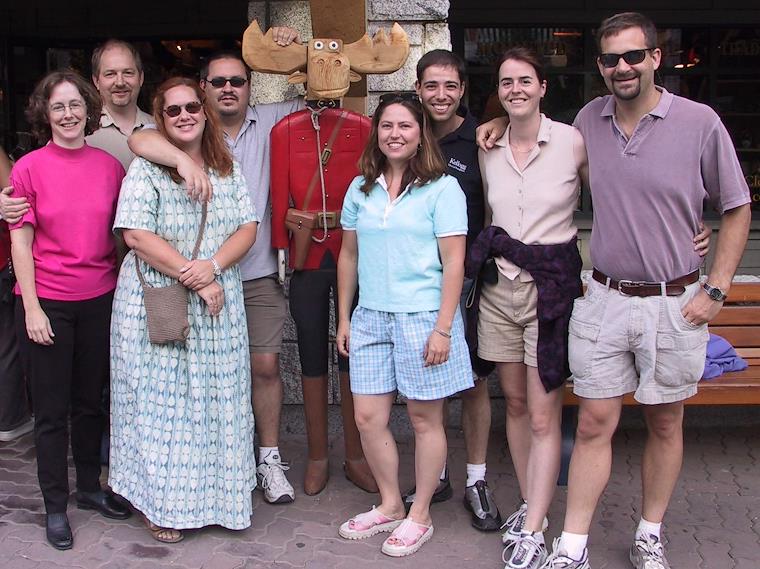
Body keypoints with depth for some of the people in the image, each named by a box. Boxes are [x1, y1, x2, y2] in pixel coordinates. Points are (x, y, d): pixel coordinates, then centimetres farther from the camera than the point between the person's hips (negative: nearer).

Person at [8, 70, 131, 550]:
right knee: (52, 409, 7)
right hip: (47, 304, -2)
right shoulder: (29, 168, -5)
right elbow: (21, 243, -5)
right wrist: (32, 308, -9)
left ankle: (90, 487, 33)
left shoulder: (110, 166, 2)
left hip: (99, 301, 3)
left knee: (91, 401, 15)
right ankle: (56, 506, 21)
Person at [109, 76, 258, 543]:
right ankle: (163, 504, 17)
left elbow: (247, 228, 4)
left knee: (219, 400, 8)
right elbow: (138, 236, -13)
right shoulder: (146, 170, -4)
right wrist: (192, 278, -16)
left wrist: (213, 267, -14)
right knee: (163, 402, 3)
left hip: (218, 307, 4)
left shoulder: (228, 170, 10)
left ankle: (218, 494, 23)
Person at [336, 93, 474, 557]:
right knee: (368, 417, 7)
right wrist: (344, 318, 12)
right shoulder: (361, 188, 10)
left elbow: (454, 263, -8)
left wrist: (443, 328, -14)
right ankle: (390, 506, 28)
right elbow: (349, 256, 15)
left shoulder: (442, 188, -5)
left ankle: (420, 516, 22)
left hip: (422, 317, -5)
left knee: (425, 418, 6)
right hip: (370, 318, 5)